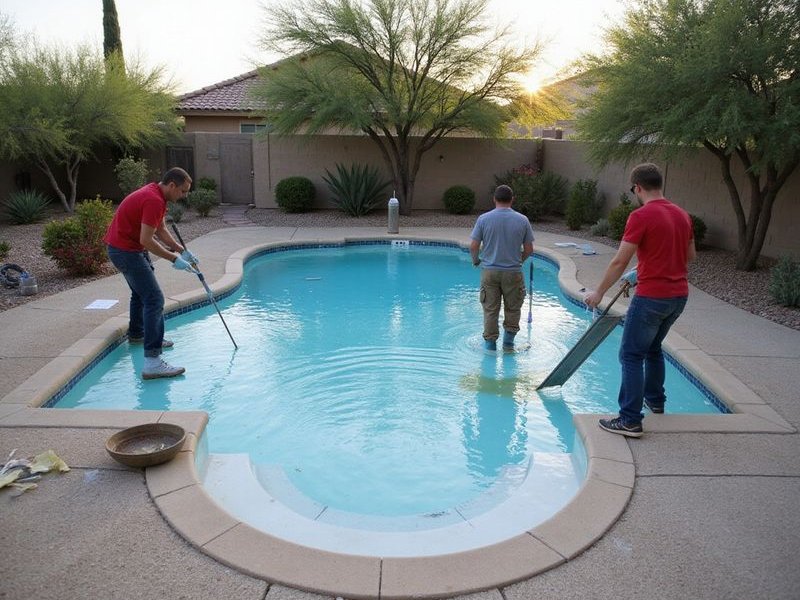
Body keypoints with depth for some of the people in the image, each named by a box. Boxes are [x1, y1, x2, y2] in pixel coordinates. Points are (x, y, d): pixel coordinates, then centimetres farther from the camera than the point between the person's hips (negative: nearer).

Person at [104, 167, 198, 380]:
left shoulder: (156, 195, 9)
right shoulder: (154, 200, -23)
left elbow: (161, 231, 15)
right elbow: (146, 240, -27)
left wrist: (182, 251, 6)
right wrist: (174, 259, -21)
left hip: (126, 247, 11)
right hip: (126, 250, -11)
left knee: (141, 291, 30)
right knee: (154, 300, -17)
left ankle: (137, 333, 53)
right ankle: (152, 362, -22)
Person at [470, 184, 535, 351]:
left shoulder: (483, 219, -5)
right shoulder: (522, 220, -3)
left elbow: (473, 246, -6)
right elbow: (529, 249, 0)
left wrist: (476, 260, 14)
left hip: (489, 271, 0)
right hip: (513, 272, 0)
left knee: (490, 309, 9)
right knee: (513, 308, 16)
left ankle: (490, 342, 17)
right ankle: (508, 340, 21)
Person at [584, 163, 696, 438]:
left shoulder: (641, 216, -16)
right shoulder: (682, 215, 8)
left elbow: (619, 262, -15)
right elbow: (690, 255, 20)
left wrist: (599, 292, -4)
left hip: (651, 297, -8)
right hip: (679, 295, 8)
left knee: (631, 355, -1)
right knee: (653, 348, 26)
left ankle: (630, 420, -3)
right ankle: (655, 400, 39)